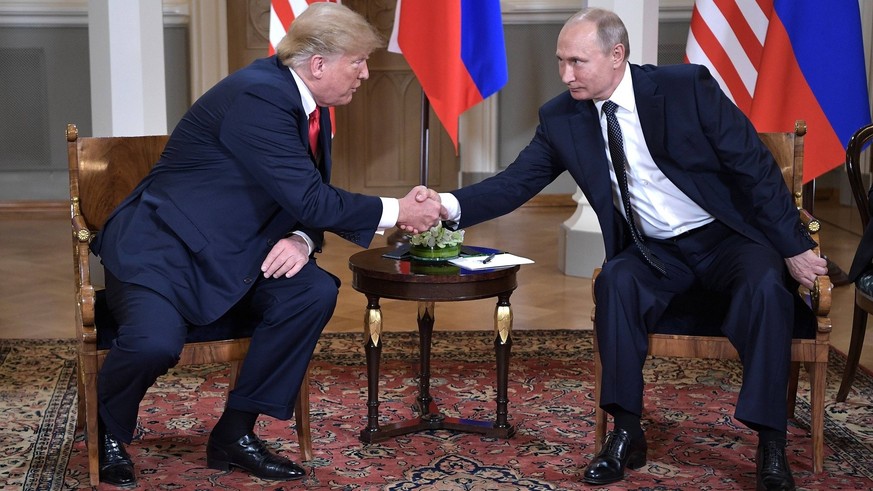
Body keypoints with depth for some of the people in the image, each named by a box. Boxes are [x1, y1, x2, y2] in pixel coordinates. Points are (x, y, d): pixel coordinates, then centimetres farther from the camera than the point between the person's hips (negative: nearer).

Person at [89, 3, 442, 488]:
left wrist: (301, 240, -14)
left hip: (225, 252, 8)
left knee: (314, 293, -14)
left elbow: (307, 201, 9)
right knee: (155, 343, -32)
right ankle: (108, 434, 4)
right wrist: (397, 211, -18)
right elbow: (309, 198, -27)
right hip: (161, 248, -8)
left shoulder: (305, 103, 5)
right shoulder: (258, 95, -24)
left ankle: (235, 432, -2)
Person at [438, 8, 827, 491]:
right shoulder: (560, 118, -5)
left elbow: (755, 166, -11)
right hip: (653, 252, 2)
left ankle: (771, 445, -21)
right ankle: (626, 434, -19)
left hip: (726, 238, -2)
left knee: (765, 284, -31)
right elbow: (514, 183, -7)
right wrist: (450, 205, -26)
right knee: (615, 280, -29)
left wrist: (794, 247, -12)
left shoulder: (687, 87, -15)